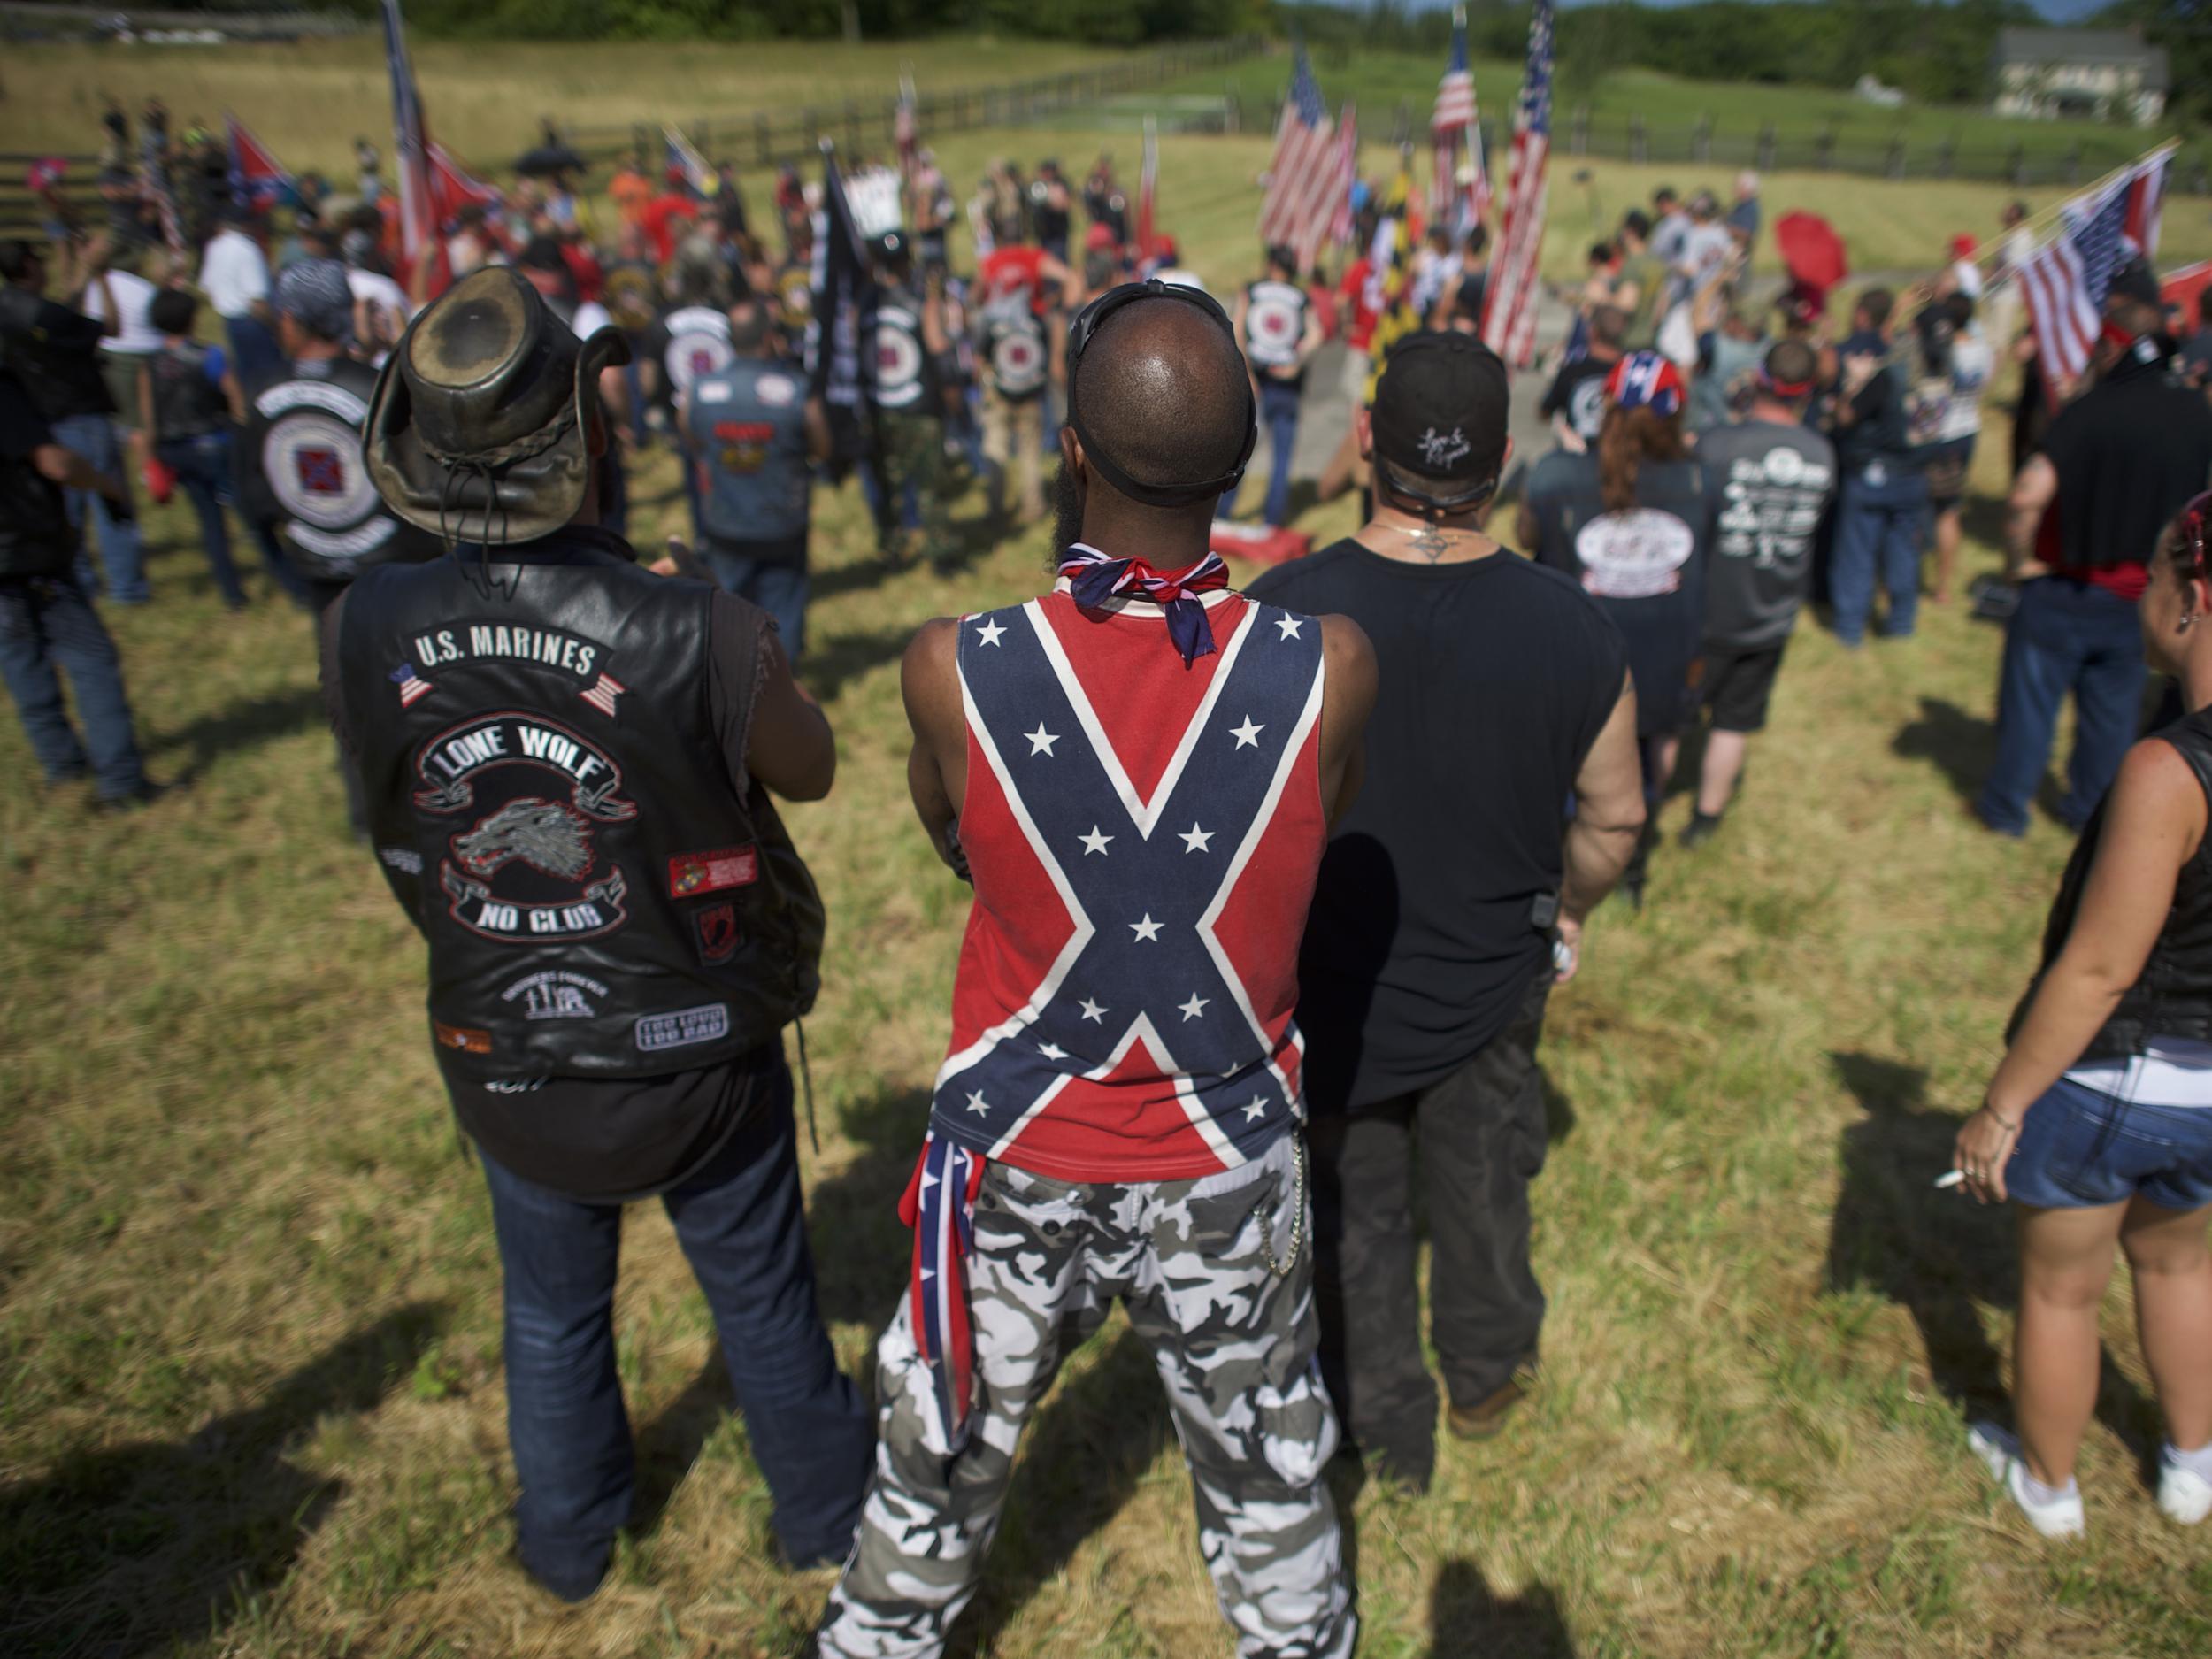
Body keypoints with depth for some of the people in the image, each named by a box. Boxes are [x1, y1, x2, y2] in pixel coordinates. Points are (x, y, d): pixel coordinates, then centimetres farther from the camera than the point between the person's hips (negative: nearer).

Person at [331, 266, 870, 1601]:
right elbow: (811, 770, -9)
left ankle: (569, 1546, 53)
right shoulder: (705, 638, -29)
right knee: (763, 1299, 23)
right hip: (701, 1058, -2)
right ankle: (827, 1515, 49)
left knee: (554, 1316, 28)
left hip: (507, 1062, 3)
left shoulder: (361, 635, -19)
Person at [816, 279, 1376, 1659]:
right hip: (1230, 1177, 1)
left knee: (935, 1486, 27)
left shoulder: (954, 670, -22)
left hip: (1020, 1164, 0)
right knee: (1272, 1496, 27)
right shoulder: (1331, 667, -21)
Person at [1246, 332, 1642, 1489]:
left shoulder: (1276, 613, -24)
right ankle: (1484, 1383, 52)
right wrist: (1567, 912, 17)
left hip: (1327, 983, -1)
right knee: (1483, 1189, 27)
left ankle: (1388, 1430, 43)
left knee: (1354, 1214, 21)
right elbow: (1615, 815, -3)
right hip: (1494, 980, 2)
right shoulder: (1573, 630, -17)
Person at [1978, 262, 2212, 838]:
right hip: (2141, 599, 5)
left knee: (2031, 701, 10)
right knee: (2113, 710, 18)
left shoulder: (2092, 410, -20)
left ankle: (2007, 806, 20)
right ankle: (2090, 811, 31)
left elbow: (2028, 495, -31)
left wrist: (2020, 559, -17)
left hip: (2064, 591, -5)